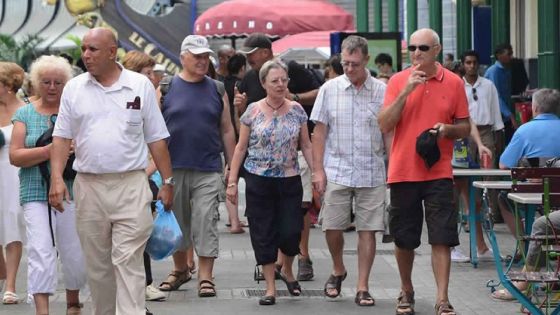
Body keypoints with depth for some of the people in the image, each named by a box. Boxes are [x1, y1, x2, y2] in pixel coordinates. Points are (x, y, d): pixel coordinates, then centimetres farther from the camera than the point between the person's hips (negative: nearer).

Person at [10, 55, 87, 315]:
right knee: (40, 252, -11)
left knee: (76, 254, 6)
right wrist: (48, 151, -16)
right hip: (36, 193, -1)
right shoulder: (25, 114, 7)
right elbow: (15, 156, -2)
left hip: (72, 192, 1)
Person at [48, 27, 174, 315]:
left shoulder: (140, 86, 2)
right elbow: (62, 137, 6)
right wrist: (56, 178, -6)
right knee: (97, 264, 9)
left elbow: (156, 139, 5)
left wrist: (167, 182, 3)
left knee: (128, 261, -8)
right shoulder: (74, 88, 7)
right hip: (89, 186, 2)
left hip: (131, 186, -2)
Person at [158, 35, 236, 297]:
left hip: (208, 170, 0)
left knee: (205, 221, -6)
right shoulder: (167, 88, 3)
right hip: (173, 168, 0)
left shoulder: (216, 89, 8)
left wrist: (232, 167, 8)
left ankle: (205, 276, -1)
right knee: (177, 221, 10)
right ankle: (180, 269, 27)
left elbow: (226, 130, 11)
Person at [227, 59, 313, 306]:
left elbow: (306, 146, 7)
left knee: (291, 232, -4)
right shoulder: (253, 111, -1)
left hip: (289, 180, 1)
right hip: (259, 181, -1)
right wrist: (232, 181, -1)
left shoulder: (296, 110, 3)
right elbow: (241, 147, 3)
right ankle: (270, 287, 9)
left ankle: (287, 270, 27)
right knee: (264, 234, 1)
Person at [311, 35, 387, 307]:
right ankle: (338, 271, 29)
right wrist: (318, 170, -2)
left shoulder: (381, 91, 1)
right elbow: (320, 132, 4)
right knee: (332, 227, 2)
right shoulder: (329, 89, 2)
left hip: (371, 174, 0)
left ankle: (363, 287, 7)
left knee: (368, 230, 0)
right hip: (336, 171, 0)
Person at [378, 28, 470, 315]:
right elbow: (384, 125, -6)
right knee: (404, 240, 10)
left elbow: (464, 127, 9)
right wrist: (405, 92, -15)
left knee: (441, 239, -6)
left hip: (438, 173, -1)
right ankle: (406, 292, 28)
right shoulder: (398, 81, 1)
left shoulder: (454, 83, 2)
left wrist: (447, 129, -13)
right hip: (403, 171, 1)